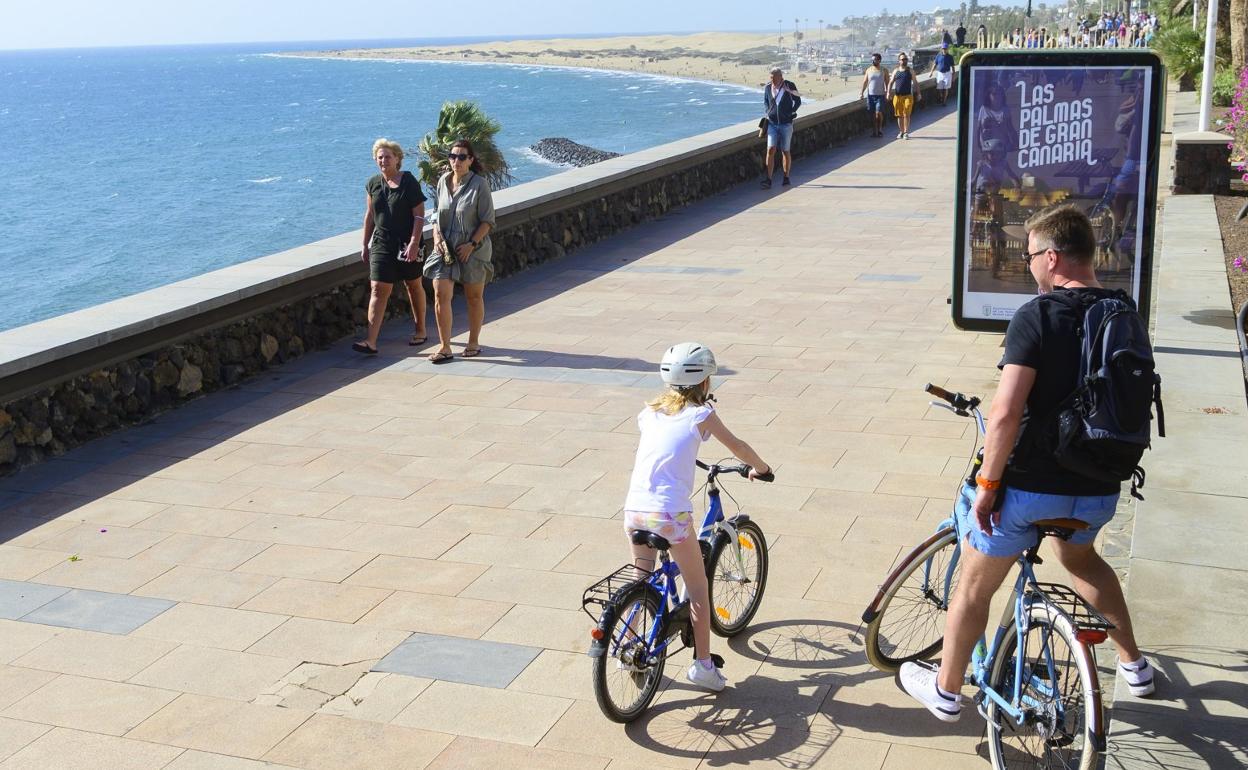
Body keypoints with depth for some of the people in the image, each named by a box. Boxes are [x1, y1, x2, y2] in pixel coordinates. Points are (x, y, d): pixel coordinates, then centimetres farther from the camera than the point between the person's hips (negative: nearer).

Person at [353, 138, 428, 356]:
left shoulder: (409, 182, -8)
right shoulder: (373, 184, 7)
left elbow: (419, 215, -10)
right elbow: (370, 215, 15)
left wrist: (414, 243, -19)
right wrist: (365, 245, 15)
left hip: (407, 243, -3)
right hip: (382, 244, 3)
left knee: (413, 285, 13)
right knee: (378, 289, -7)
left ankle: (420, 331, 31)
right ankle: (370, 341, -14)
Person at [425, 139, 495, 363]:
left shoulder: (479, 184, -10)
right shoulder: (443, 181, 5)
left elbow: (488, 221, -9)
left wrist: (471, 244, -17)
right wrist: (437, 237, 0)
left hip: (473, 250, -3)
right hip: (445, 249, 4)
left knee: (474, 297, 10)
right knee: (440, 295, -7)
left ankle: (473, 342, 26)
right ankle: (444, 347, -1)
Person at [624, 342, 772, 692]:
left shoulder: (649, 412, 13)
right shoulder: (700, 414, 0)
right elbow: (738, 447, 10)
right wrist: (760, 468, 29)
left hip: (634, 510, 5)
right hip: (670, 515, -5)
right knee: (697, 589, 11)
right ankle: (702, 664, 14)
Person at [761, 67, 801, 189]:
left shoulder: (789, 86, -6)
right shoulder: (768, 87, 1)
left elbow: (798, 101, 5)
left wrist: (790, 113, -2)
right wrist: (768, 111, 3)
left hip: (786, 124, -2)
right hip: (772, 124, 2)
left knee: (785, 151, 6)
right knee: (770, 150, -10)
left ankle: (786, 178, 20)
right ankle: (768, 180, -13)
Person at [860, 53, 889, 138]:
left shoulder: (884, 71, 2)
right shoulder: (869, 70, 8)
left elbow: (887, 83, 2)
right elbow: (865, 82, 8)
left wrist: (887, 92, -11)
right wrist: (861, 92, -1)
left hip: (880, 95, -2)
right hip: (870, 95, 3)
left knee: (878, 113, -12)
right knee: (872, 114, 2)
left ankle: (880, 129, 6)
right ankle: (875, 130, 13)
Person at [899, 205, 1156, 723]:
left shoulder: (1036, 317, -19)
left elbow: (1006, 414, -26)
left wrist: (987, 483, -16)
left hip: (1030, 485, -6)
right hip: (1098, 487, 6)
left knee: (975, 585, 14)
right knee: (1081, 558, 36)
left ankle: (946, 692, 29)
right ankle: (1134, 665, 44)